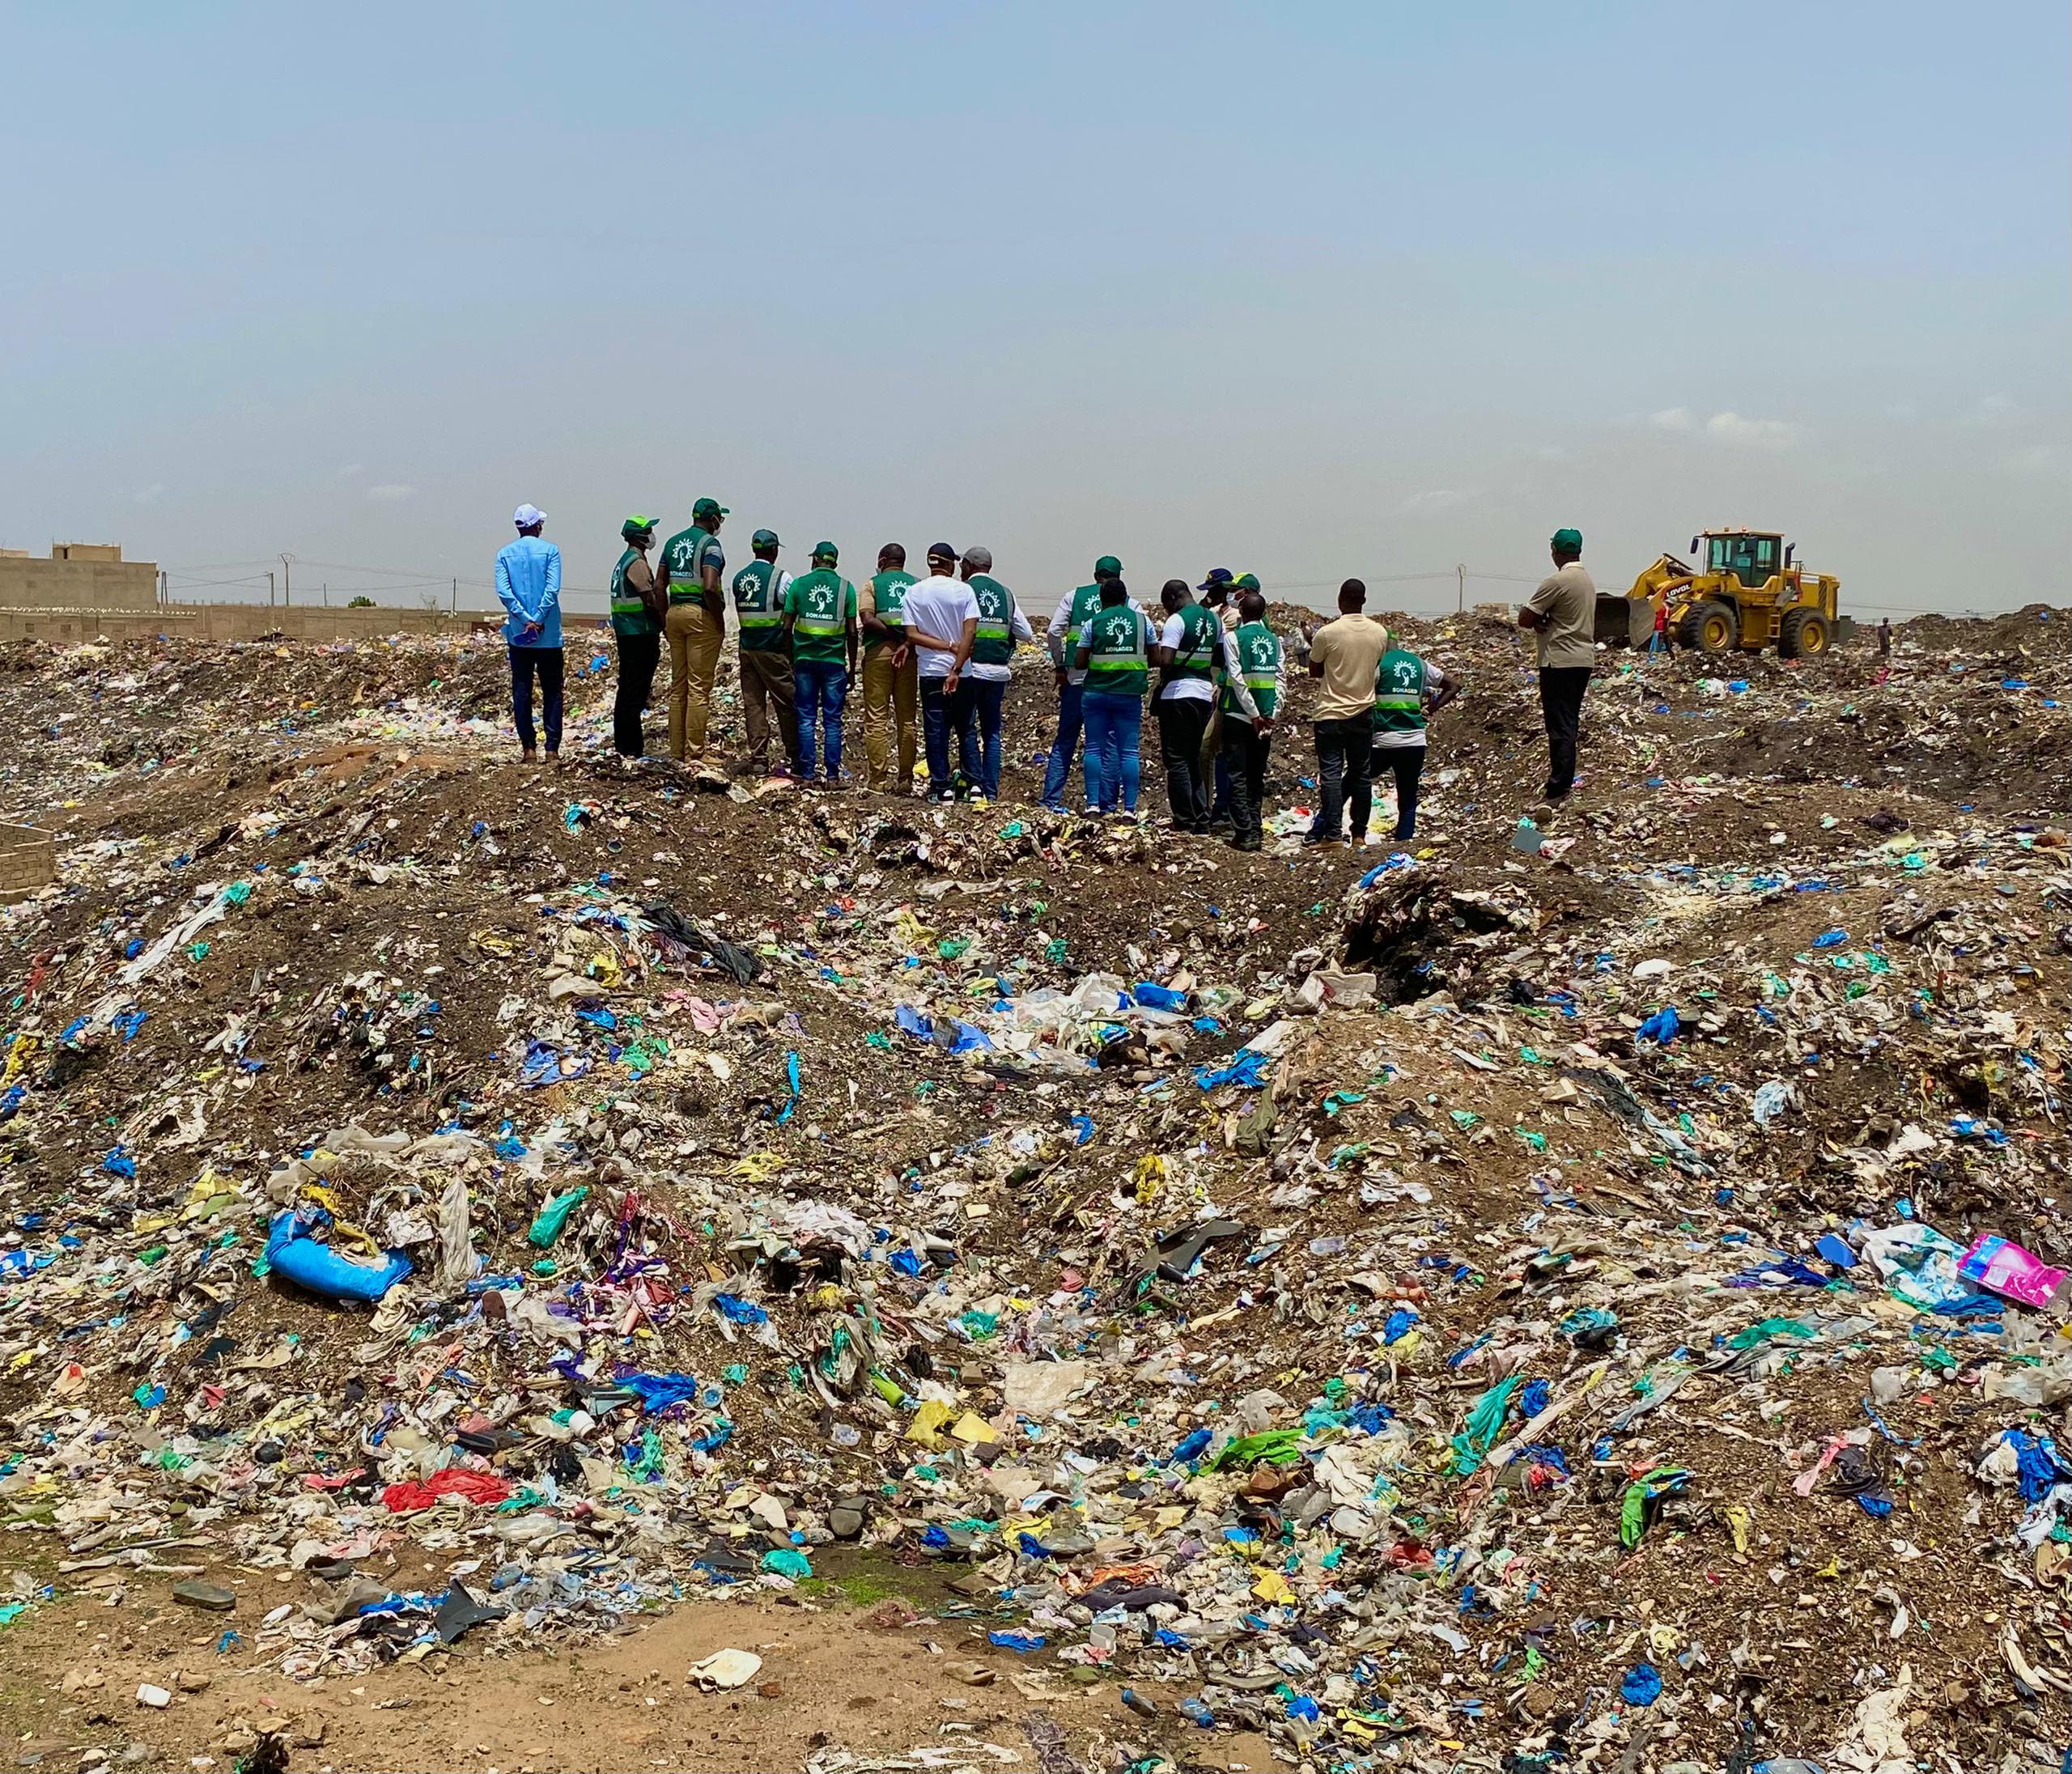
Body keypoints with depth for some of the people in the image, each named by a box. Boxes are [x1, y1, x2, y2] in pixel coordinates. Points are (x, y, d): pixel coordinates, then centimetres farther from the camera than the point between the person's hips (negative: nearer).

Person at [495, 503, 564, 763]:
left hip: (518, 634, 2)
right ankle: (552, 747, 1)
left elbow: (503, 591, -7)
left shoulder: (505, 554, 4)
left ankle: (529, 748, 4)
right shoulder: (550, 551, -2)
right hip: (549, 635, -2)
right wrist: (538, 620, -12)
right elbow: (552, 588, -14)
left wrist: (525, 619, -8)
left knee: (521, 691, 6)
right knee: (552, 691, 5)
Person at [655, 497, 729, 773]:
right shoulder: (710, 544, -8)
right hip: (702, 616, -7)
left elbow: (659, 585, 13)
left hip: (675, 613, 7)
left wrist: (664, 621, 18)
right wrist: (720, 621, -11)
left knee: (678, 686, 11)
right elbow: (709, 587, -20)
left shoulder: (673, 542, 14)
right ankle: (693, 755, -6)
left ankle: (676, 753, 14)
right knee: (699, 688, -5)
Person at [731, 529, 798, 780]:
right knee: (787, 705, 2)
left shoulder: (739, 578, 8)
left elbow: (741, 613, 12)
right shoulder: (781, 577, -10)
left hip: (747, 647, 5)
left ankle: (758, 760, 6)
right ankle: (793, 761, 5)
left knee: (753, 703, 7)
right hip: (773, 650, -5)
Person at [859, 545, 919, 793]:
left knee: (876, 717, 2)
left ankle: (877, 779, -1)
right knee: (906, 718, 8)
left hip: (879, 653, -3)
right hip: (909, 655, 3)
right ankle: (906, 778, 7)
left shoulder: (872, 584, 3)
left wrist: (895, 634, -9)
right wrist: (907, 642, -7)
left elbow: (868, 620, -12)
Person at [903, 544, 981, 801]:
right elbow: (970, 632, -12)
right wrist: (957, 668, -13)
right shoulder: (963, 590, -3)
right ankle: (973, 783, 7)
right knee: (966, 729, 11)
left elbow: (912, 635, -7)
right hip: (962, 672, 0)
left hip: (931, 670, 0)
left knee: (936, 731, 5)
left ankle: (942, 787, 3)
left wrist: (950, 647, -6)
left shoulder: (914, 592, -1)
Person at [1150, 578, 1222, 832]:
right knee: (1194, 759, 15)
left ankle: (1184, 823, -3)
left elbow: (1165, 661, -20)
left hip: (1177, 695, -7)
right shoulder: (1213, 619, 10)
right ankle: (1202, 822, 14)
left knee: (1176, 761, -2)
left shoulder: (1176, 621, -13)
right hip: (1204, 694, 7)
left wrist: (1155, 648, -2)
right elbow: (1221, 658, 17)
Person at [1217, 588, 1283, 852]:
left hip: (1239, 715, -4)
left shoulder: (1233, 637, -6)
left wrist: (1254, 714, -10)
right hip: (1265, 719, 4)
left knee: (1238, 777, -2)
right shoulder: (1273, 640, 8)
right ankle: (1257, 830, 11)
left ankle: (1245, 833, -9)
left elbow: (1237, 678, -13)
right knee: (1256, 778, 12)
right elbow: (1282, 679, 2)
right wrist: (1271, 714, 0)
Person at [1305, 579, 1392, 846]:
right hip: (1364, 712, 4)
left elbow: (1314, 671, 0)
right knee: (1361, 774, 11)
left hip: (1332, 713, -4)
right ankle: (1359, 833, 14)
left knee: (1331, 774, -3)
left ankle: (1333, 834, -9)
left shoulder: (1327, 633, -14)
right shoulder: (1380, 633, -1)